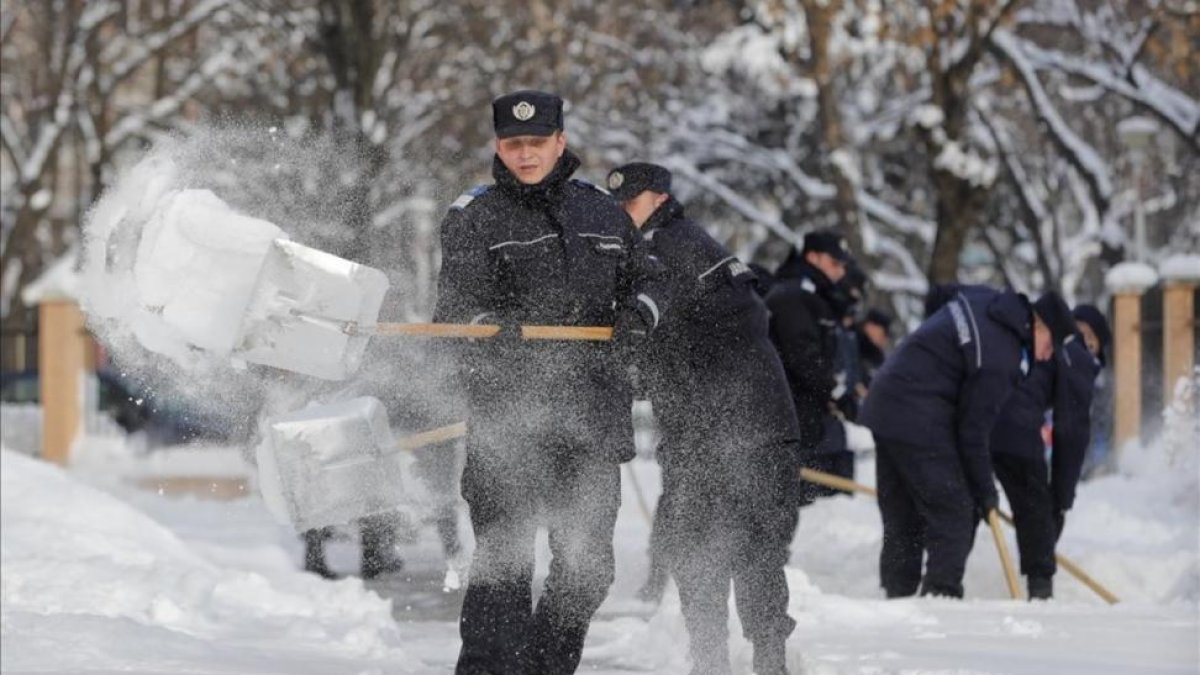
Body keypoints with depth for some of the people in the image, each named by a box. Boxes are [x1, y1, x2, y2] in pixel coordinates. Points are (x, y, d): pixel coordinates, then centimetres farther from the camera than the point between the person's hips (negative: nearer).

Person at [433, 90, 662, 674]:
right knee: (504, 560, -13)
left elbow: (642, 279, 23)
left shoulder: (602, 213, 14)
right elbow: (457, 309, -4)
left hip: (593, 412, 5)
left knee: (588, 566, 10)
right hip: (509, 413, -4)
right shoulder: (473, 219, 2)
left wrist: (638, 310, 0)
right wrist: (490, 325, -26)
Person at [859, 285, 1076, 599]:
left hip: (884, 405, 10)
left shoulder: (983, 299, 6)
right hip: (919, 420, -10)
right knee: (953, 513, -5)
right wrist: (984, 490, -3)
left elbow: (946, 293, 29)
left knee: (901, 517, 14)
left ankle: (897, 597, 16)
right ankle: (941, 595, -10)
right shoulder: (1001, 357, -18)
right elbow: (974, 430, -15)